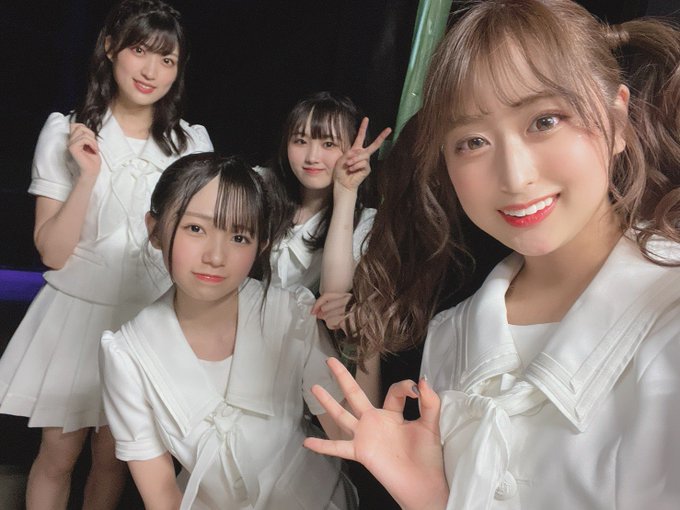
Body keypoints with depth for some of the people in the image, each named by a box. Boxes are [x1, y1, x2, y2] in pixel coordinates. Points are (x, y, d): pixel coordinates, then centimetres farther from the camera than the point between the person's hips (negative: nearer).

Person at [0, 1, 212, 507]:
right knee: (58, 457, 11)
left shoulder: (192, 142, -3)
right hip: (77, 312, -1)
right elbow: (53, 252, -9)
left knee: (113, 460, 13)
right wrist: (88, 176, -21)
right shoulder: (65, 133, -6)